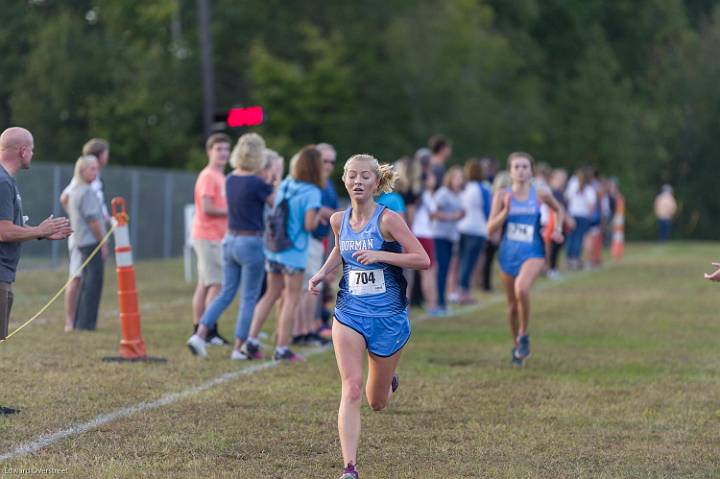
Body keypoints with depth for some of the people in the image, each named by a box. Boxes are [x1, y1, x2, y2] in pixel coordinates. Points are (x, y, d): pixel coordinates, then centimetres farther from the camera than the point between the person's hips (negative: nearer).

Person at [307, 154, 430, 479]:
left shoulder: (388, 220, -12)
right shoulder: (339, 220, 3)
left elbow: (423, 260, -15)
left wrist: (380, 255, -24)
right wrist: (323, 272, 9)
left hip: (388, 317, -2)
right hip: (349, 314, 2)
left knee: (377, 402, 11)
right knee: (351, 390, -16)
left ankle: (388, 381, 49)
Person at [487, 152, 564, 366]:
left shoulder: (541, 194, -1)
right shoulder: (502, 196, -2)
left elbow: (558, 209, 19)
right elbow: (491, 228, -4)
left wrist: (558, 229, 4)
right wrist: (506, 210, -17)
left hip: (533, 253, -2)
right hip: (508, 254, 2)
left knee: (522, 288, -30)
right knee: (512, 304, 11)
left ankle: (523, 335, -9)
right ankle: (516, 346, 34)